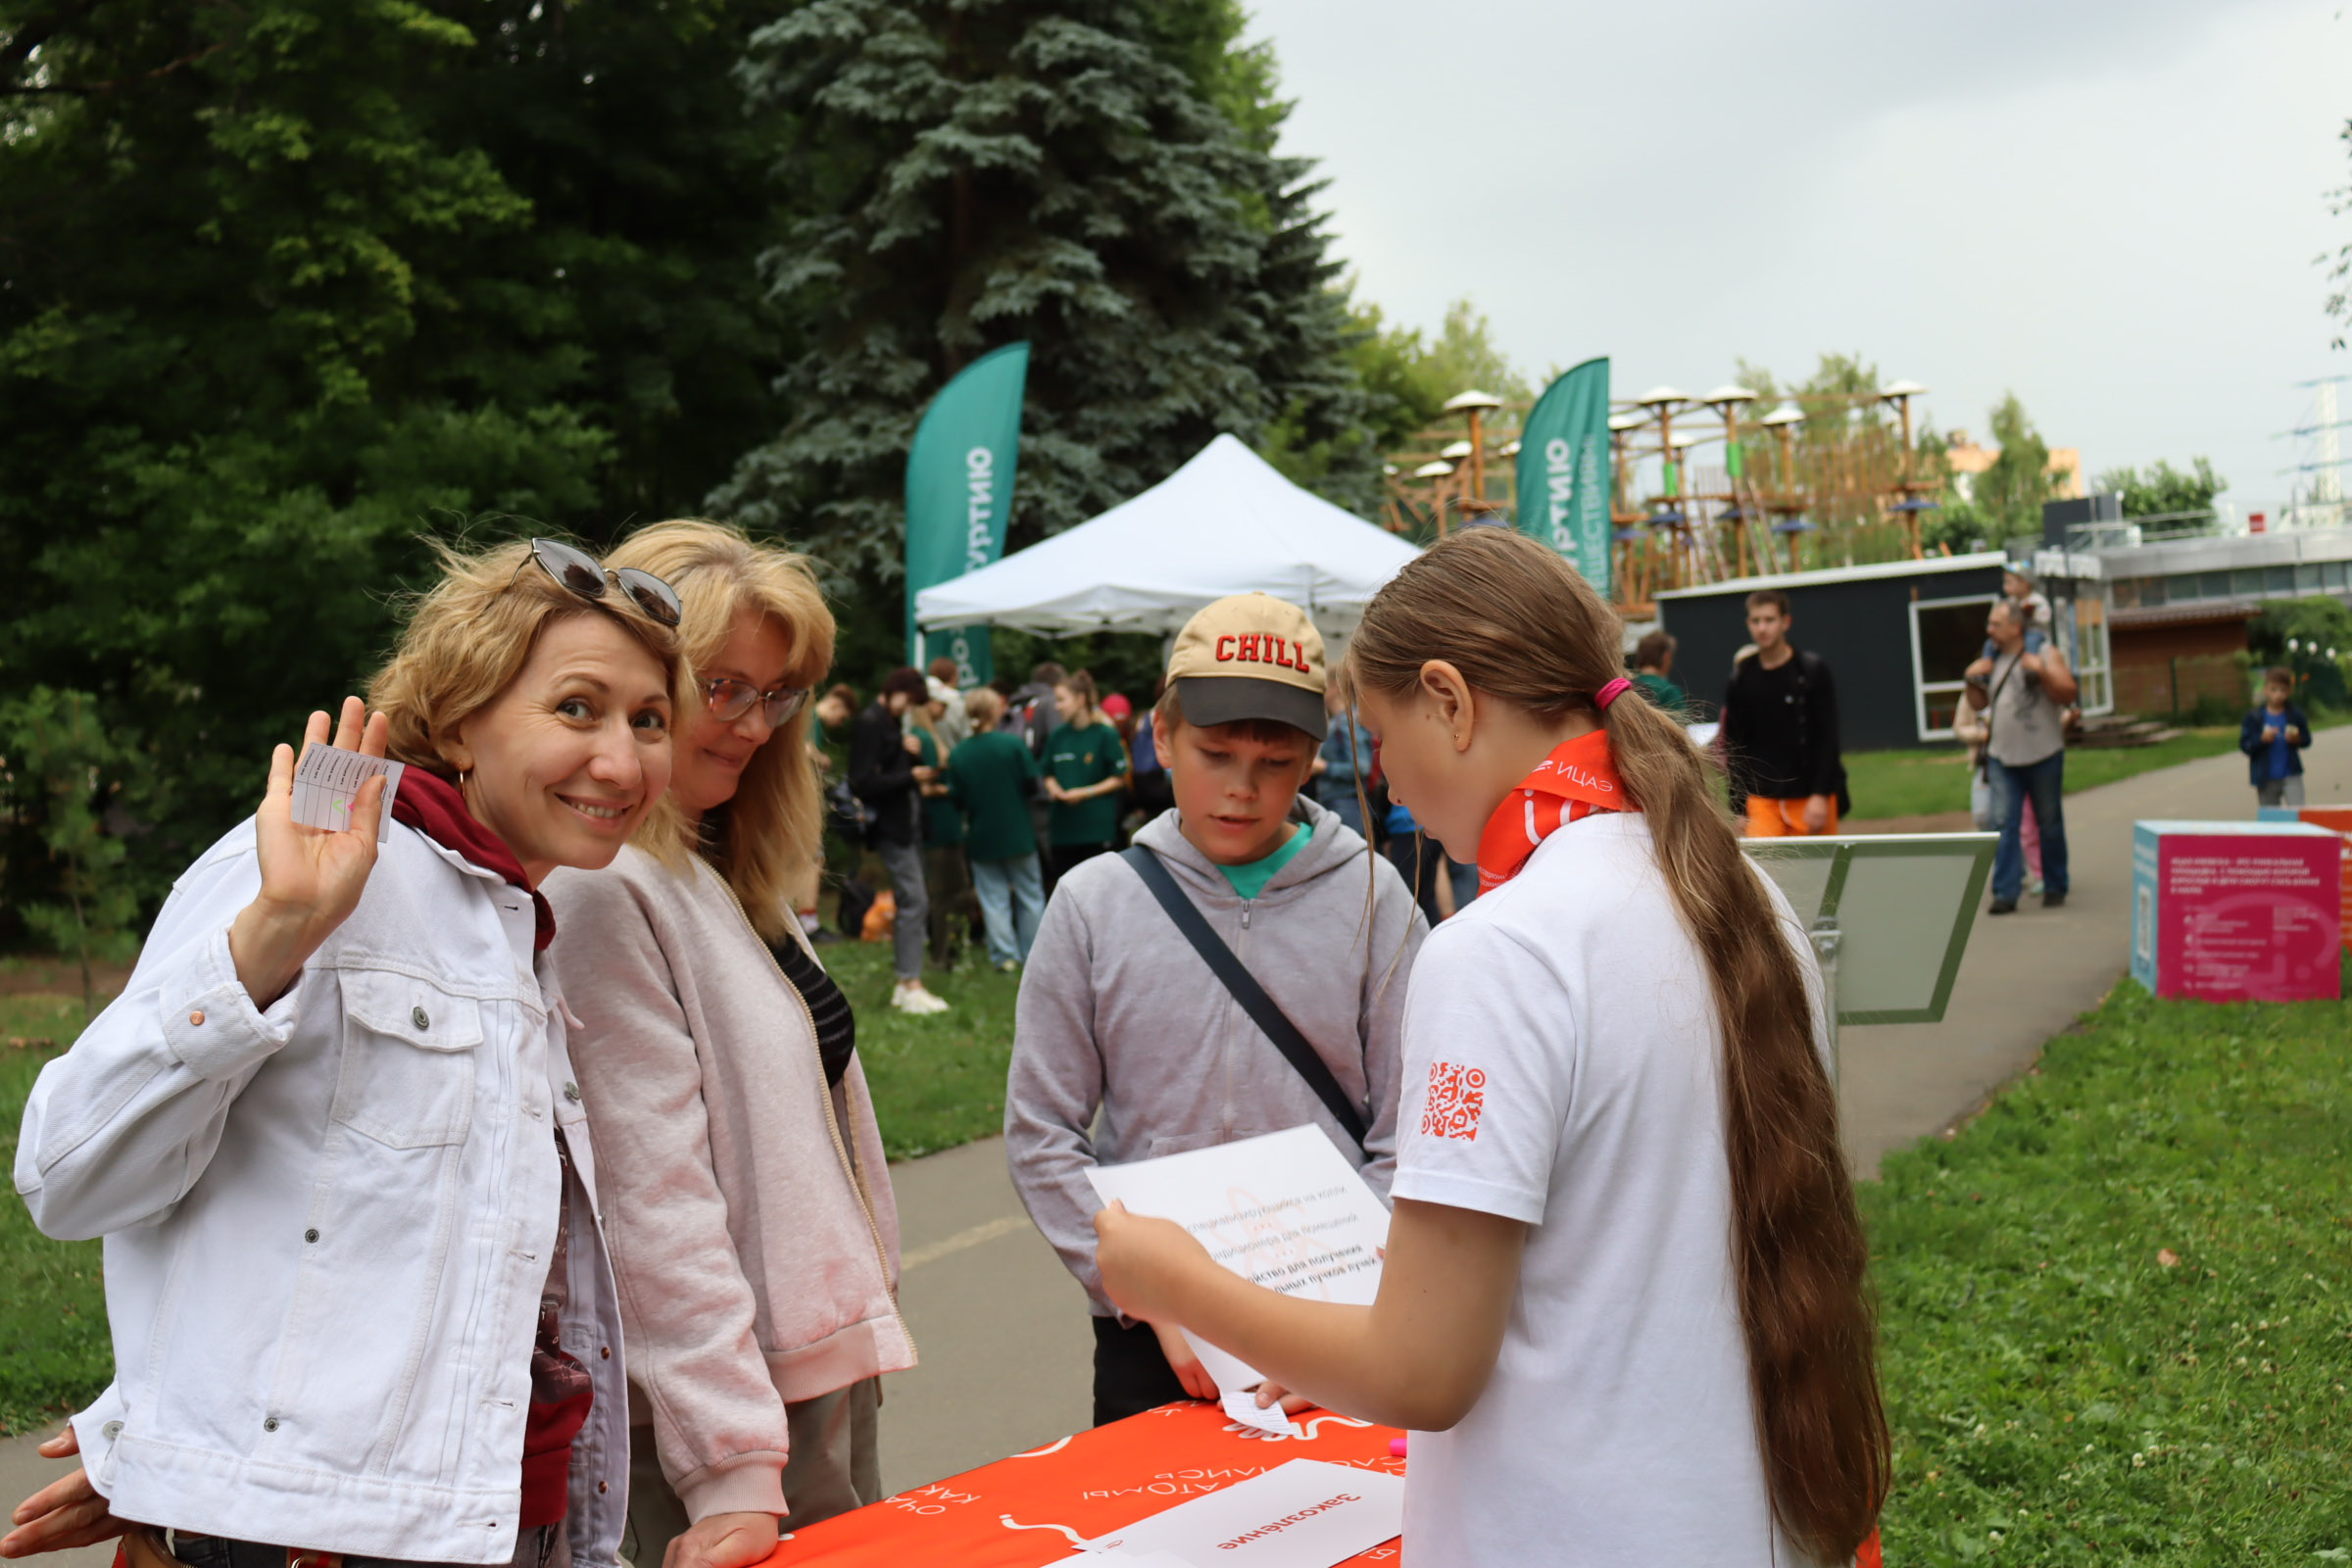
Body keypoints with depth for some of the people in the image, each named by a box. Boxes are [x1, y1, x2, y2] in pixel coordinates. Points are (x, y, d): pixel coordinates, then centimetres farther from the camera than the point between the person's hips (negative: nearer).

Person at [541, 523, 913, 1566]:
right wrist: (733, 1469, -23)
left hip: (827, 1363, 9)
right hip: (734, 1399, -9)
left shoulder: (722, 874, 13)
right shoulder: (596, 891, -17)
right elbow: (653, 1197, -22)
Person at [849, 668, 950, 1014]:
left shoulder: (891, 725, 17)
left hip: (907, 823, 10)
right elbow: (863, 783, -18)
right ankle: (912, 987, -11)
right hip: (891, 827, -10)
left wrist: (911, 754, -3)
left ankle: (905, 984, 17)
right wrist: (910, 777, -19)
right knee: (914, 901, -12)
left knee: (913, 903, 11)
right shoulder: (869, 725, -11)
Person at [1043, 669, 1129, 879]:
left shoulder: (1105, 734, -5)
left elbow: (1119, 779, -4)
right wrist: (1054, 788, -4)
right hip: (1063, 827, 5)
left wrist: (1085, 793, -13)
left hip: (1097, 826, -5)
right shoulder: (1058, 737, 10)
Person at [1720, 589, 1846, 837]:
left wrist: (1821, 795, -13)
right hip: (1761, 800, 2)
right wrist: (1737, 806, 6)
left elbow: (1826, 738, -5)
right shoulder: (1741, 676, 6)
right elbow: (1734, 745, 9)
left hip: (1811, 798, -2)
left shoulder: (1812, 670, -2)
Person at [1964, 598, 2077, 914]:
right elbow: (1979, 703, 17)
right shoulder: (1993, 660, 12)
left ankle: (2055, 888, 19)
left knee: (2050, 823, 7)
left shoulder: (2045, 653, -2)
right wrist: (1972, 680, 0)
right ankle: (2005, 892, -7)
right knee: (2005, 823, -5)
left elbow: (2067, 694, -11)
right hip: (2002, 757, 4)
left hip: (2043, 756, -4)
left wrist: (2042, 671, -23)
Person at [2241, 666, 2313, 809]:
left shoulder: (2296, 715, 1)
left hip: (2291, 776, 0)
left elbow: (2307, 739, 8)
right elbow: (2244, 745, -5)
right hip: (2266, 778, 0)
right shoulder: (2254, 718, -3)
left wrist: (2297, 739, -14)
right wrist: (2262, 739, -21)